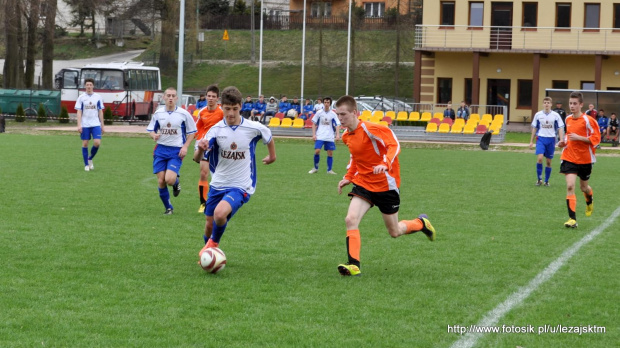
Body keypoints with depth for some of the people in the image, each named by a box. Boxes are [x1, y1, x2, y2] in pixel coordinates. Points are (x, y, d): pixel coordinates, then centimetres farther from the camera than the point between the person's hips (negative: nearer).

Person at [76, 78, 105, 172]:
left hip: (96, 124, 1)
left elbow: (100, 112, 9)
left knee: (97, 143, -12)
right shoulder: (81, 98, 1)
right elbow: (79, 112, -1)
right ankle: (86, 165, 12)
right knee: (85, 144, 2)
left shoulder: (98, 97, 5)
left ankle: (90, 159, 13)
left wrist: (102, 126, 8)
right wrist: (79, 125, -11)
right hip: (85, 125, -1)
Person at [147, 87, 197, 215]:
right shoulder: (158, 113, 3)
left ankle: (176, 182, 18)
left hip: (176, 151, -3)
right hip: (161, 150, 3)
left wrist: (185, 147, -7)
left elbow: (191, 132, 5)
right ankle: (168, 208, 18)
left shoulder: (183, 114, -4)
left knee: (169, 179, -20)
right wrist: (154, 135, -12)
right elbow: (151, 130, 12)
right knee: (161, 181, -1)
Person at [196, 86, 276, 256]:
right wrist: (201, 149, -38)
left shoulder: (253, 128, -12)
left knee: (220, 213, -28)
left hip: (241, 186, -3)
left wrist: (272, 156, 27)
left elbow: (268, 137, 12)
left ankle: (214, 244, 2)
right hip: (218, 184, 3)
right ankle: (207, 248, 44)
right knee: (210, 223, 11)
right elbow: (199, 159, -16)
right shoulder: (216, 130, -9)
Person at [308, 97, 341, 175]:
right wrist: (314, 134, -2)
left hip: (330, 137, 1)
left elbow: (337, 125, 0)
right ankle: (315, 168, 5)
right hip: (320, 136, -1)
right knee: (317, 151, -12)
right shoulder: (319, 113, 2)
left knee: (330, 153, 1)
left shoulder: (333, 114, 2)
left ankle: (329, 170, 12)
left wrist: (337, 135, -15)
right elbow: (314, 124, 8)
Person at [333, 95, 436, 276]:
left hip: (386, 185, -6)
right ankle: (354, 265, -20)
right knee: (351, 219, -18)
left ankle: (421, 223, 37)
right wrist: (348, 177, 10)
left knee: (394, 232, 7)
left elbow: (394, 145, -25)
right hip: (363, 183, 6)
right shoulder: (346, 136, 4)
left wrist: (385, 164, -41)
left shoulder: (370, 129, -21)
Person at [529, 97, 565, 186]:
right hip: (541, 138, 0)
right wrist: (531, 141, 10)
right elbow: (534, 128, 11)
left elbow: (560, 128, 1)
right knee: (539, 158, -18)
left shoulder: (555, 115, 0)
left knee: (549, 162, 5)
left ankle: (546, 181, 18)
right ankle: (539, 178, -5)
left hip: (551, 139, 0)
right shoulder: (538, 115, 3)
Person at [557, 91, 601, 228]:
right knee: (570, 186, -14)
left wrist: (578, 138, -25)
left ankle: (589, 202, 54)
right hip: (569, 158, 3)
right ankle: (572, 219, -15)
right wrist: (564, 142, 4)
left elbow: (596, 139, -15)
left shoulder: (588, 120, -14)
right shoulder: (568, 119, 4)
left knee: (584, 187, 16)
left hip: (585, 159, -3)